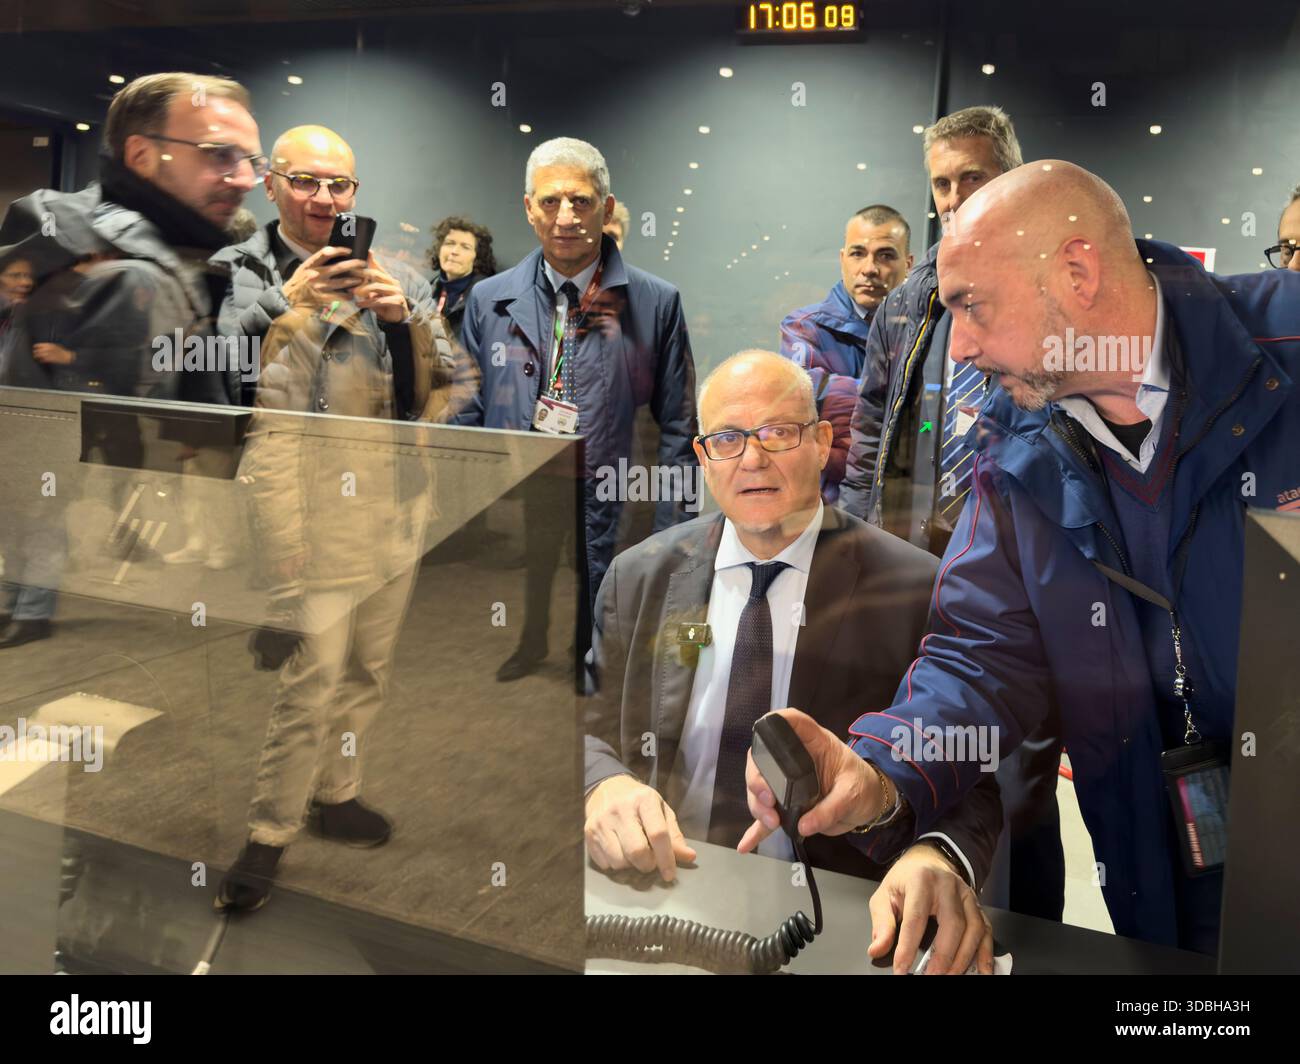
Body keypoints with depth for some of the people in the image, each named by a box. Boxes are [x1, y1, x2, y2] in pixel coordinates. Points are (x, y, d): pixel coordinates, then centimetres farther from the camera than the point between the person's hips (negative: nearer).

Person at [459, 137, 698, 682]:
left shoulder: (656, 303, -1)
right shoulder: (488, 300, 7)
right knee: (510, 666, 12)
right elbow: (466, 424, 10)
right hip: (508, 529, 2)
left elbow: (676, 428, 1)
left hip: (614, 531, -2)